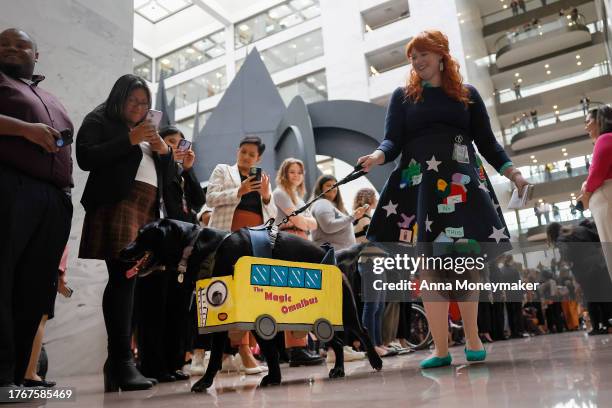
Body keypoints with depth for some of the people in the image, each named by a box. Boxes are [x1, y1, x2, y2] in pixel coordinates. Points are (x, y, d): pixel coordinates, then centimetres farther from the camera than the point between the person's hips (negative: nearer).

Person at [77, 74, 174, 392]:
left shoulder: (149, 131, 29)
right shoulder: (98, 121, 11)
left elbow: (166, 172, 25)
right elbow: (85, 158, -5)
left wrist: (163, 149, 5)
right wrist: (130, 140, -8)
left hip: (149, 210, 6)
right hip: (117, 203, -6)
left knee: (129, 281, -1)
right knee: (123, 277, -18)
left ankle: (115, 359, 2)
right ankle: (123, 362, -19)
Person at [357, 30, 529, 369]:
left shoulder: (468, 95, 15)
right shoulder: (403, 96, 12)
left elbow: (487, 142, 13)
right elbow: (393, 140, 1)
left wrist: (513, 173, 0)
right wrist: (378, 155, -21)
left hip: (464, 184, 1)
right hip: (421, 185, -1)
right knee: (431, 266, -5)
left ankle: (472, 340, 13)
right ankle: (441, 348, 1)